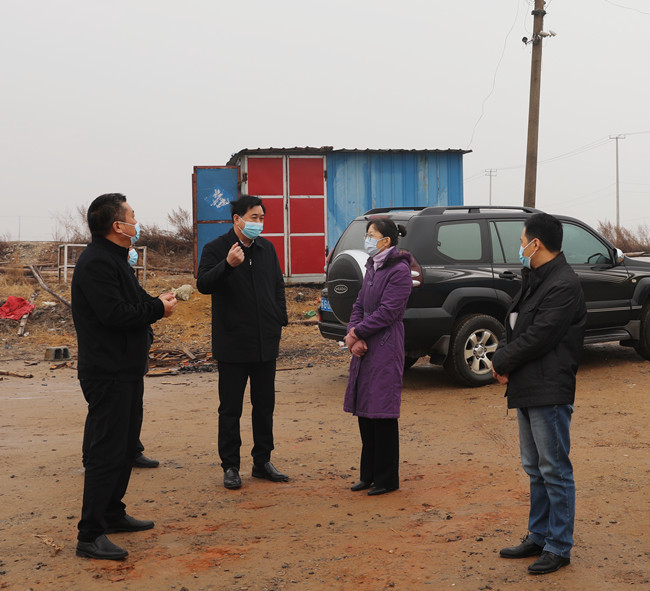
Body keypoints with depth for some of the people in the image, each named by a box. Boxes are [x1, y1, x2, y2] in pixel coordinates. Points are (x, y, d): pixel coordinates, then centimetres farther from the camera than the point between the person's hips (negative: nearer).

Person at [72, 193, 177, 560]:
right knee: (107, 451, -8)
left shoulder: (115, 259, 17)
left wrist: (156, 303, 0)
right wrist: (158, 308, -13)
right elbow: (114, 312, -26)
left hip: (127, 370, 11)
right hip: (109, 374, -11)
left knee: (126, 446, 18)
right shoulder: (96, 262, -18)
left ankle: (112, 513, 31)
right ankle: (90, 535, -2)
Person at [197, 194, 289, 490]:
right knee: (230, 409, 3)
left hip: (265, 343, 5)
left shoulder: (267, 248, 11)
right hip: (232, 343, -5)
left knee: (265, 406, 12)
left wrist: (280, 322, 12)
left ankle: (262, 462, 23)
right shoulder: (215, 249, -5)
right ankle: (230, 466, 12)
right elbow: (203, 284, -19)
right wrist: (227, 264, -35)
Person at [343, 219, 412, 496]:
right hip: (364, 348, 8)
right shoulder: (372, 267, 14)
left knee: (382, 414, -3)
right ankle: (369, 474, 23)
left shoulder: (399, 271, -12)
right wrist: (353, 336, -5)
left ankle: (387, 479, 8)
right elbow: (359, 305, 11)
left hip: (385, 349, -8)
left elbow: (387, 312, -17)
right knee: (364, 411, 12)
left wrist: (356, 333, -11)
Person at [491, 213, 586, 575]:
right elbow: (516, 327, 15)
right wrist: (504, 358, -4)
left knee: (555, 470, 0)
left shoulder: (564, 285, -17)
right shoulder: (536, 280, 15)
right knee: (536, 469, 18)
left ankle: (559, 546, 10)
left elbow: (537, 337, -21)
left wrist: (502, 362, -9)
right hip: (528, 389, 10)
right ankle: (539, 537, 29)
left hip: (549, 392, -10)